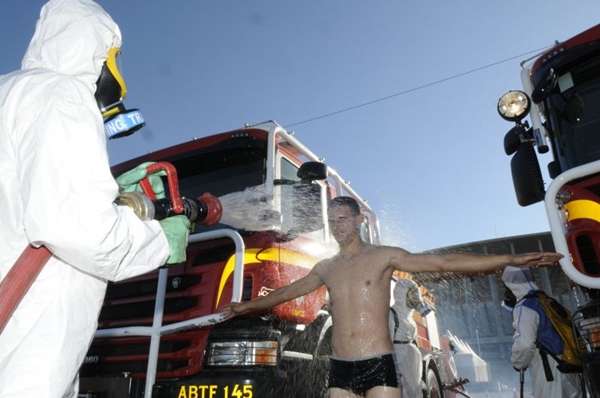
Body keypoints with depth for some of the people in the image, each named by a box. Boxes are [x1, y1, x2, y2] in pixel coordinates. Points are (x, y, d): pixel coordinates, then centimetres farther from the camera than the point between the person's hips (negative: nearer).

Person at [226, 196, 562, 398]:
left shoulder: (384, 256, -1)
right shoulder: (325, 268, 12)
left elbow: (443, 263, -6)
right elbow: (289, 291, 26)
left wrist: (509, 259, -12)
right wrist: (248, 306, 35)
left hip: (379, 366, -4)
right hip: (340, 369, 4)